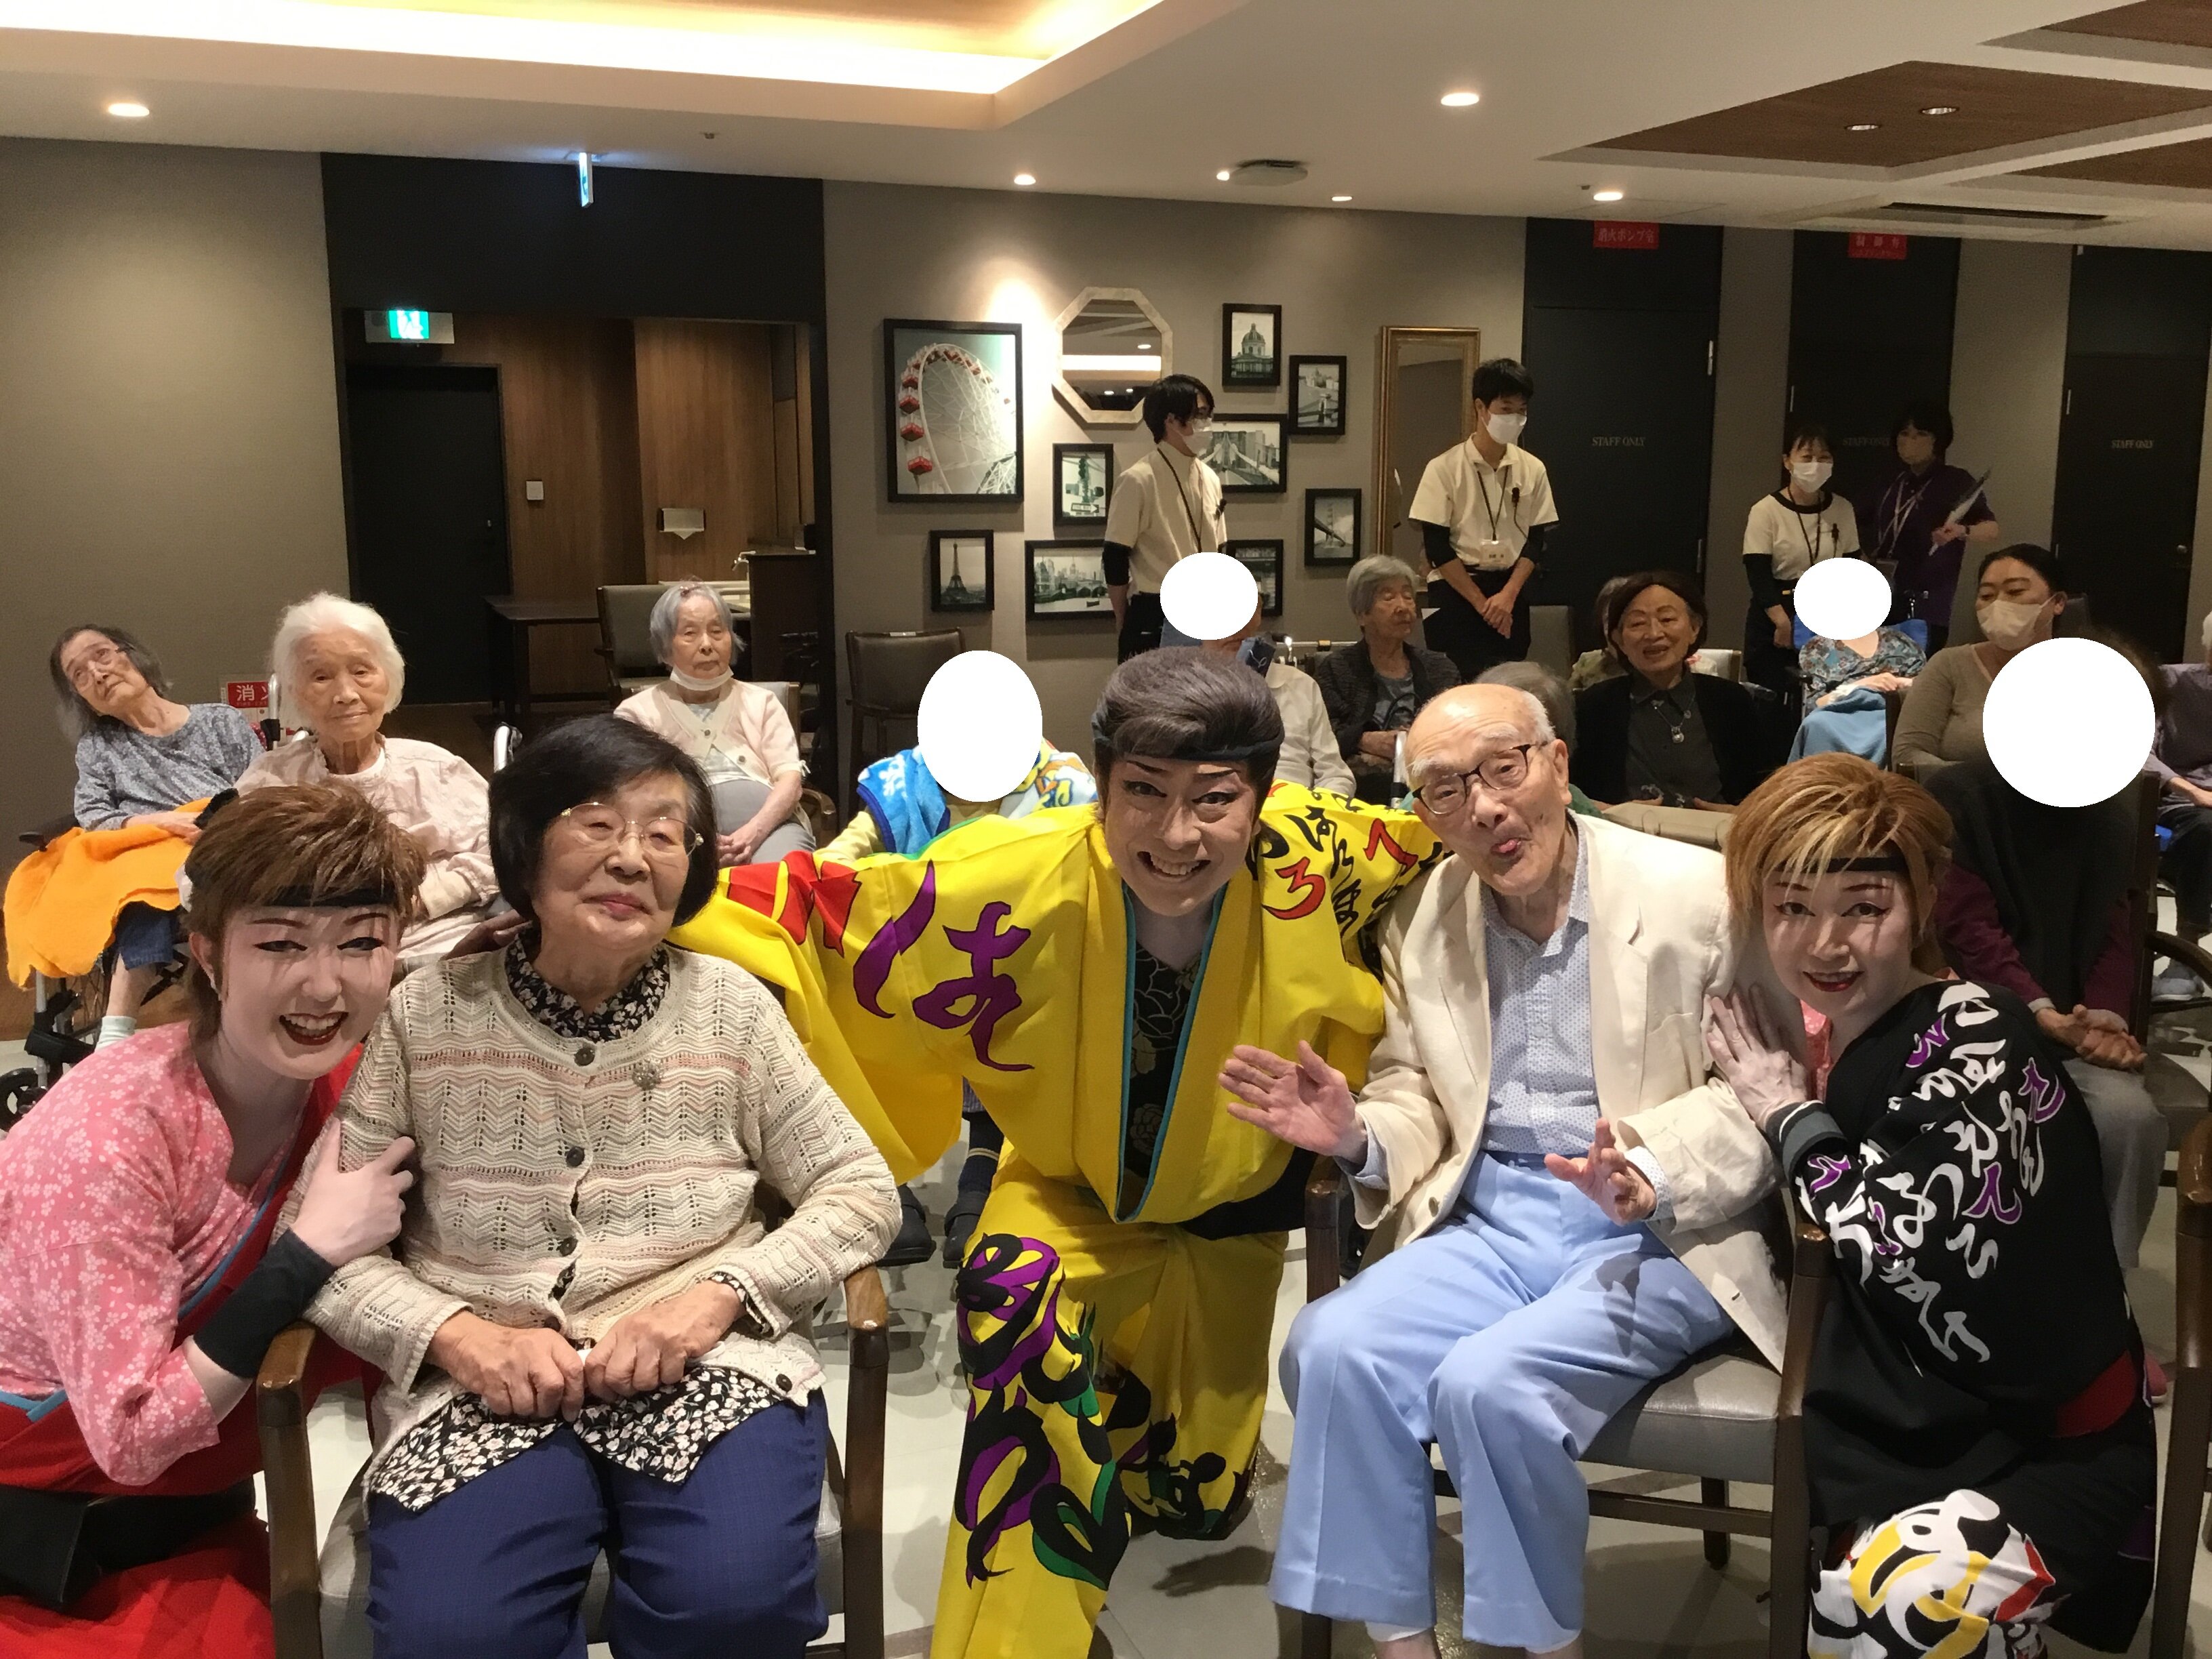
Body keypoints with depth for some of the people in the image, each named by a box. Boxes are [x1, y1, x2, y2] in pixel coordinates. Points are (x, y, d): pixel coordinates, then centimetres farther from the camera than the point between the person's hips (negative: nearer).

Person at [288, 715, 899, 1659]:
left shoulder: (730, 1008, 5)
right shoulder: (426, 1015, 3)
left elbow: (861, 1193, 5)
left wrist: (717, 1294, -11)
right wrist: (456, 1334, -14)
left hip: (705, 1370, 0)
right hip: (482, 1389, 0)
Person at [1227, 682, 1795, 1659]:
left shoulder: (1699, 893, -8)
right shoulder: (1419, 923, 7)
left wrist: (1652, 1173, -26)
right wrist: (1358, 1137, -10)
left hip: (1659, 1234, -4)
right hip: (1488, 1224, 5)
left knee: (1488, 1382, -28)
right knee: (1332, 1349, -21)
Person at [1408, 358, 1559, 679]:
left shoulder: (1532, 469, 4)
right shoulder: (1445, 468, -5)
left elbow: (1536, 541, 5)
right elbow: (1437, 546, -8)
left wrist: (1507, 595, -9)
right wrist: (1481, 602, -10)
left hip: (1511, 591, 3)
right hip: (1455, 590, -3)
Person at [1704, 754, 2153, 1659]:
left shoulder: (1976, 1036, -17)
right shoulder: (1855, 1053, 4)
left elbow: (1908, 1240, -28)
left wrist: (1789, 1115, -13)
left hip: (2045, 1443, -7)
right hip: (1924, 1429, 8)